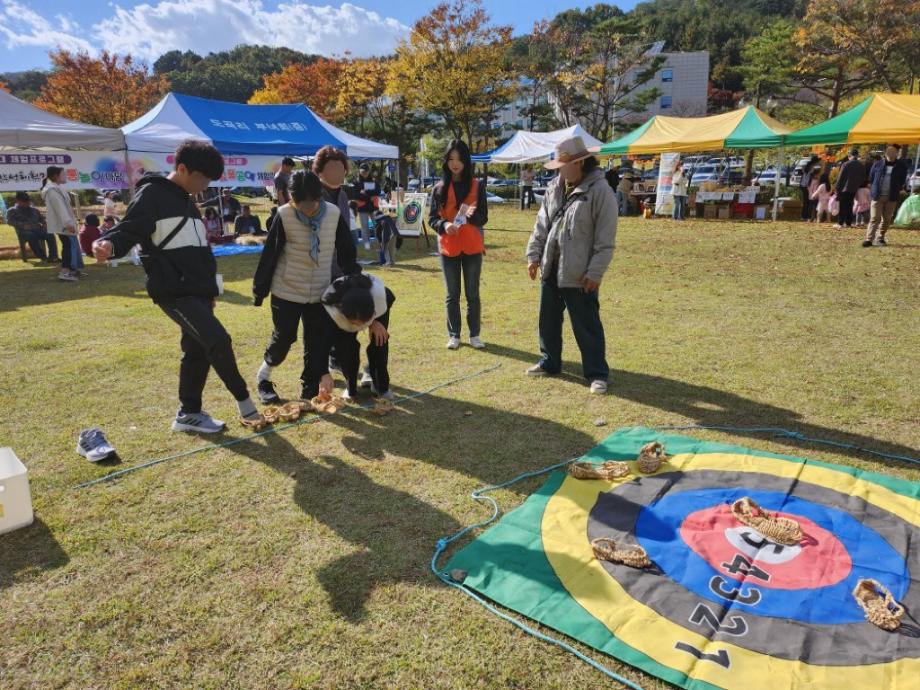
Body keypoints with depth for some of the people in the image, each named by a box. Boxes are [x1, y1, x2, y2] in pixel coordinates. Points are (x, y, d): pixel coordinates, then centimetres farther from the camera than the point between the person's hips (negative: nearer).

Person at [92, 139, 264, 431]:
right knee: (218, 340, -18)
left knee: (198, 351, 11)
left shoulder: (187, 201, 19)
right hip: (173, 291, -9)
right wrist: (108, 244, -40)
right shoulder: (152, 194, -7)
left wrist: (209, 288, 27)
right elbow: (129, 229, -17)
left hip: (197, 291, 9)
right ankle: (244, 401, -3)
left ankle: (189, 413, 23)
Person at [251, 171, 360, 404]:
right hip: (287, 291, -2)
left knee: (318, 341, 2)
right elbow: (269, 255, -8)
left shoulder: (334, 214, -8)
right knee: (284, 338, 4)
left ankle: (310, 389, 15)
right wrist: (259, 290, -3)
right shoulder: (284, 216, -15)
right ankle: (263, 377, 30)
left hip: (320, 292, 3)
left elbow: (347, 253, 3)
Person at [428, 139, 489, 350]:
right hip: (448, 247, 1)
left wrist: (472, 215, -22)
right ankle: (453, 335, 18)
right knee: (452, 294, 9)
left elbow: (483, 218, 0)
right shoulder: (439, 188, 3)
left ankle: (474, 335, 16)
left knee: (473, 294, 5)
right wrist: (444, 225, -18)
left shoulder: (477, 186, 1)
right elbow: (431, 218, 3)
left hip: (472, 247, -1)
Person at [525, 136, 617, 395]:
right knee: (548, 319, 17)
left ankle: (597, 373, 12)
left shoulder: (600, 190, -13)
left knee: (586, 325, 0)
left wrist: (595, 272, -17)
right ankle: (550, 362, 34)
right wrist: (534, 254, 7)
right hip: (551, 268, 7)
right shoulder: (554, 188, 8)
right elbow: (541, 225, 14)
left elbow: (605, 239, -14)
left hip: (579, 273, -7)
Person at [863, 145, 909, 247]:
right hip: (877, 196, -2)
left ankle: (880, 238, 16)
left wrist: (896, 189, 6)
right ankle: (869, 239, -12)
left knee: (887, 219, 7)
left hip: (892, 197, 2)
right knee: (874, 218, -7)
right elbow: (871, 178, 12)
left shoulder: (901, 165, 3)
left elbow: (902, 181, 12)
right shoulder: (878, 164, 0)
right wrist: (875, 189, 8)